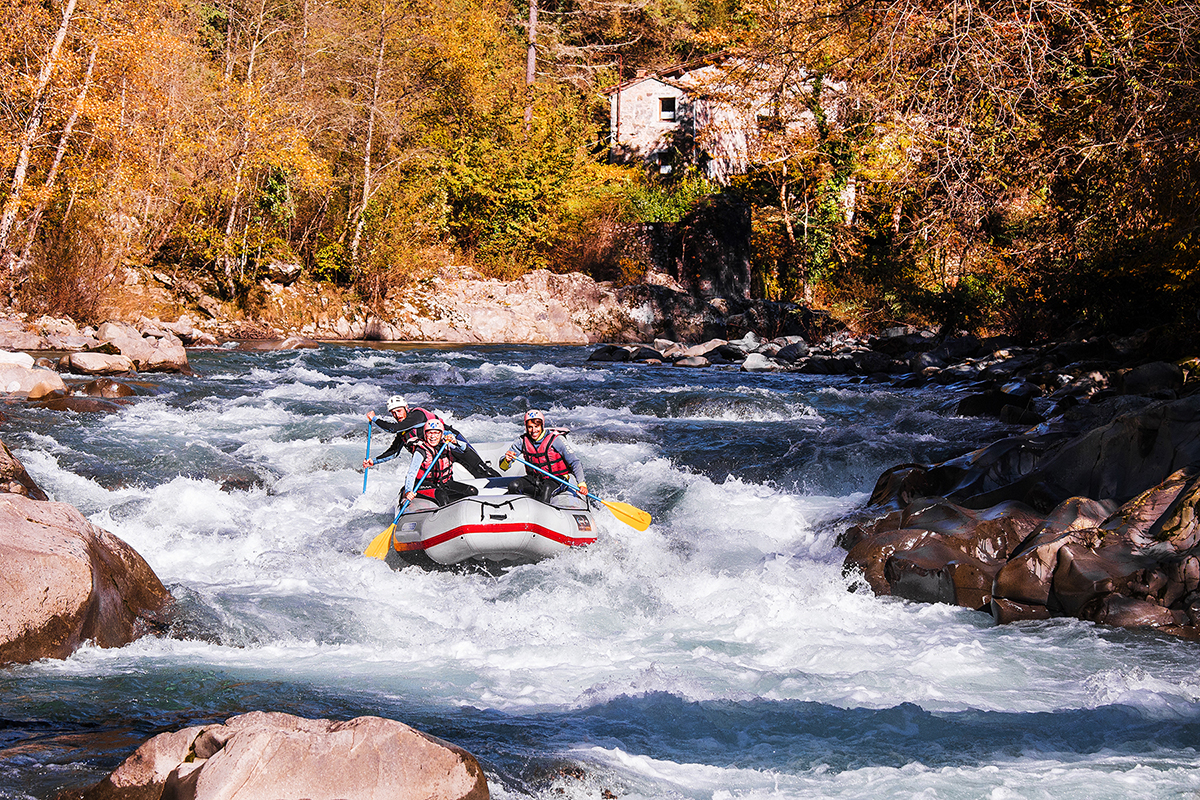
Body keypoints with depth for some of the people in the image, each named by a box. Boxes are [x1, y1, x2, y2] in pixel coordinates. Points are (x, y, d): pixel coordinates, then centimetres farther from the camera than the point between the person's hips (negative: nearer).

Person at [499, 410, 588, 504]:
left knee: (547, 489, -37)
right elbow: (503, 466, -3)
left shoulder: (555, 440, -15)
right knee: (514, 486, -22)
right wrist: (507, 460, -29)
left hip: (556, 479, -5)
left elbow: (575, 462, -14)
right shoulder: (522, 442, -4)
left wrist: (582, 484, -27)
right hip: (535, 478, 5)